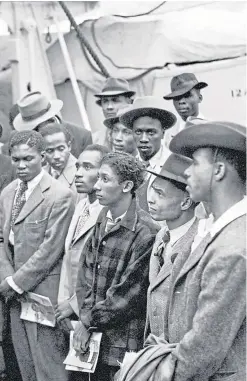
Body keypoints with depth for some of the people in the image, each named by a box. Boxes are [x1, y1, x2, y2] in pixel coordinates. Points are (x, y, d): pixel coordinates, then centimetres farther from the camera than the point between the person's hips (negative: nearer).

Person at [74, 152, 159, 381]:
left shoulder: (145, 232, -19)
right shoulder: (102, 219, 6)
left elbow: (127, 292, -17)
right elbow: (86, 270, 6)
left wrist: (89, 321, -10)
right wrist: (86, 316, -6)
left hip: (124, 343, -7)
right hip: (96, 336, 7)